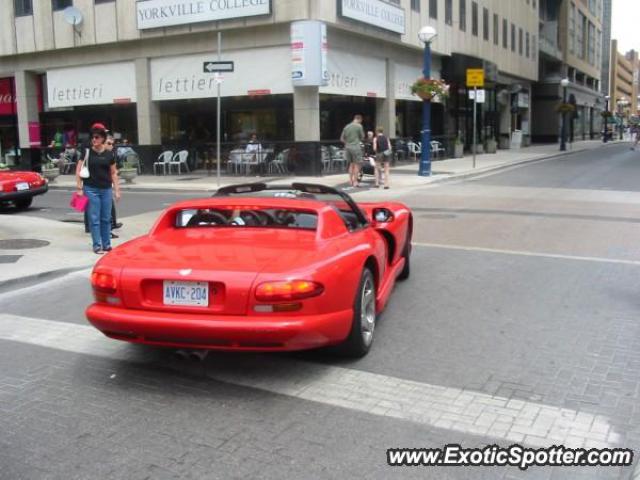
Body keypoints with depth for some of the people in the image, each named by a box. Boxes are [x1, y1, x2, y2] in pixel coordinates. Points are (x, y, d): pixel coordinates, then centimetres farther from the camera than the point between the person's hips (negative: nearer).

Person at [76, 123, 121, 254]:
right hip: (91, 189, -2)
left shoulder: (109, 154, 5)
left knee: (106, 218, 8)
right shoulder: (87, 152, -1)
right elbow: (78, 171, 0)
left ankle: (106, 244, 19)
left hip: (106, 189, 2)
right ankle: (97, 245, 6)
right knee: (94, 219, 0)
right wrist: (79, 188, -5)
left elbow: (113, 173, 10)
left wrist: (117, 190, 6)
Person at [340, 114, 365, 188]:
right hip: (356, 147, -6)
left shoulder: (347, 127, 10)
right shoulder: (359, 126, -6)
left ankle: (350, 180, 16)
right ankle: (355, 181, -2)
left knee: (351, 164, 15)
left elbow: (342, 139, 11)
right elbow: (362, 137, 1)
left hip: (348, 147, 6)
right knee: (357, 164, 0)